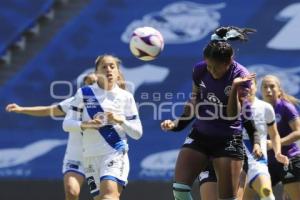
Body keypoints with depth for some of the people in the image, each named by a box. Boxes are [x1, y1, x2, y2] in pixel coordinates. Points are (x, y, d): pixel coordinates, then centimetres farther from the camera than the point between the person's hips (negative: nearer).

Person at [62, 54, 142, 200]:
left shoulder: (125, 97, 6)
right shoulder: (84, 94, 6)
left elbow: (137, 133, 7)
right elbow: (67, 124, 3)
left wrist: (121, 120, -12)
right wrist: (85, 125, -17)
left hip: (116, 154, -2)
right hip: (90, 156, 2)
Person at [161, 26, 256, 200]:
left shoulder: (241, 76, -16)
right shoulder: (200, 70, -5)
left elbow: (233, 115, -21)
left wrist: (235, 87, -33)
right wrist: (177, 123, 8)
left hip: (228, 140, -4)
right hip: (200, 135, 4)